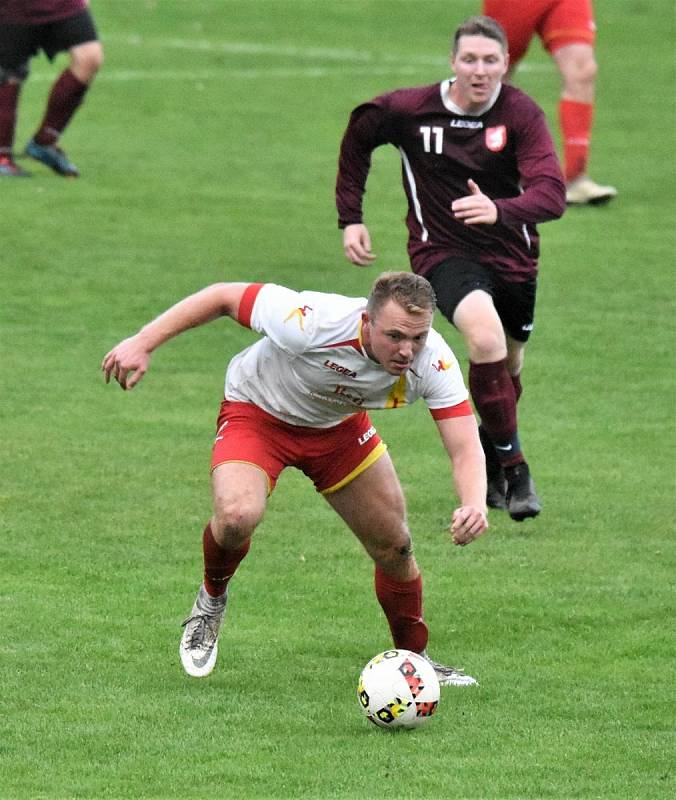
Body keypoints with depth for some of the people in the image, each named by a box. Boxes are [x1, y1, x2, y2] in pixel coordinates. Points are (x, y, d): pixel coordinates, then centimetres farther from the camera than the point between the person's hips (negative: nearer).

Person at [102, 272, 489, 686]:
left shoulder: (433, 360, -29)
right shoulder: (313, 322, -40)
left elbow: (466, 446, -29)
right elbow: (224, 296, -27)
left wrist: (474, 505, -51)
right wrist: (142, 343, -28)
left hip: (339, 425, 4)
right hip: (257, 412, -4)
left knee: (394, 547, 5)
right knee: (237, 516, -31)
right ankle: (212, 601, 2)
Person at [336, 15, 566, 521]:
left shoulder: (522, 115, -14)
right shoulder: (409, 110, -12)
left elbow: (552, 194, -27)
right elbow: (358, 136, 10)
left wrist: (499, 210, -47)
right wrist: (351, 218, 7)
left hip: (511, 253, 2)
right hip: (443, 252, -2)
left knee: (508, 364, 15)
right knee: (485, 335, -29)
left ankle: (489, 460, 45)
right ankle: (515, 468, -18)